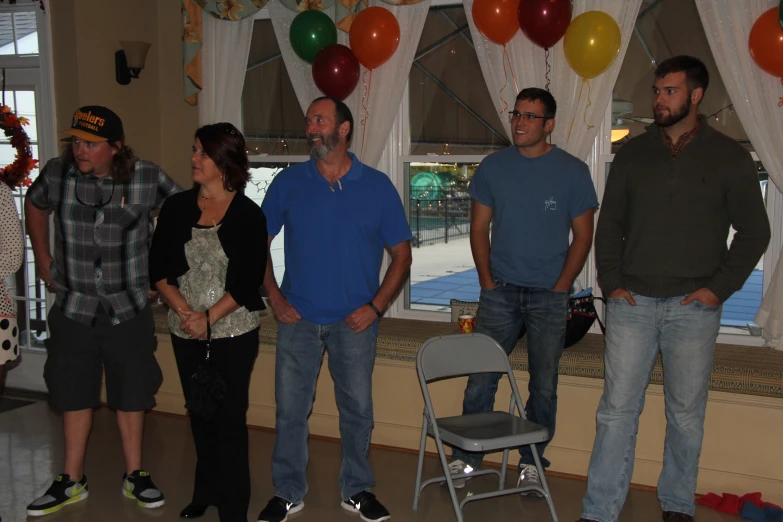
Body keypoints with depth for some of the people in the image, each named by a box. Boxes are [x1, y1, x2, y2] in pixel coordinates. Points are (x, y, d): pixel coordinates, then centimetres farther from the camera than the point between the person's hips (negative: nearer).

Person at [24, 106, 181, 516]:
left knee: (130, 394, 10)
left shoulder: (146, 178, -14)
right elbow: (35, 205, 14)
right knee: (74, 393, 12)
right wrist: (42, 257, 10)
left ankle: (134, 475, 27)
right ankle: (72, 481, 28)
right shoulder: (57, 173, -7)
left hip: (128, 308, -1)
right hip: (73, 307, 2)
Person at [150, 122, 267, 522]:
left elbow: (248, 280, -9)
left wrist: (209, 318, -15)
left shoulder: (248, 215, -6)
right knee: (199, 415, 13)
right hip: (186, 332, 4)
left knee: (229, 418, -2)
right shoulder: (177, 208, 4)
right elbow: (159, 268, 2)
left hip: (233, 332, -4)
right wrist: (183, 309, -12)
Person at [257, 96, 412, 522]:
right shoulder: (288, 182, 1)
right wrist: (274, 296, -2)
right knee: (290, 408, 6)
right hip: (298, 317, 1)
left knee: (357, 408, 9)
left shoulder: (377, 186, -1)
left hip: (354, 321, 0)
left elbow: (401, 253, 1)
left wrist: (375, 307, -7)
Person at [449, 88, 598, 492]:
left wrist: (560, 288, -6)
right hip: (500, 291, 1)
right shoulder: (493, 167, 3)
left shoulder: (572, 171, -2)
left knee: (544, 384, 6)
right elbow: (479, 228, 8)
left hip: (549, 295, -1)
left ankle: (531, 461, 20)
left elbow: (583, 235, 1)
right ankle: (465, 457, 13)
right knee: (480, 378, 0)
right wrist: (487, 282, -1)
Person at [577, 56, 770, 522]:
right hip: (632, 303, 2)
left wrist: (720, 287, -5)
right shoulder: (633, 153, 7)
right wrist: (611, 281, 1)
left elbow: (755, 231, 3)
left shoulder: (729, 157, 1)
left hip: (694, 307, -1)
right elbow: (610, 223, 11)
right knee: (618, 409, 1)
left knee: (687, 413, 9)